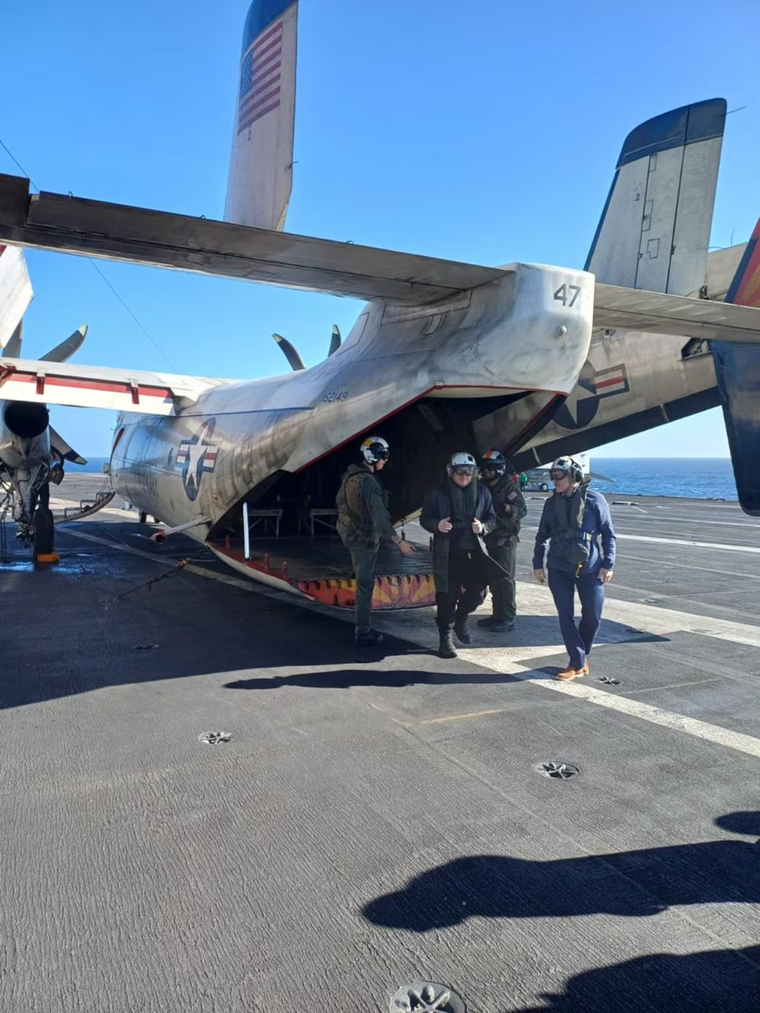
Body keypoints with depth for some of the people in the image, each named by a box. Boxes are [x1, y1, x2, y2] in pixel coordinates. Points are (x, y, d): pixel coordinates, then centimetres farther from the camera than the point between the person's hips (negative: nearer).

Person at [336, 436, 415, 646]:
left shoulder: (351, 475, 6)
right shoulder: (368, 482, -23)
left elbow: (341, 502, 18)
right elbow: (379, 516, -28)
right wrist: (399, 542, -29)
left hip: (353, 534, 9)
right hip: (365, 538, -9)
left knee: (363, 582, 16)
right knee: (365, 584, -2)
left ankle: (363, 628, 24)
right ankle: (363, 633, 5)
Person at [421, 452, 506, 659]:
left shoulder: (482, 491, 3)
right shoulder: (438, 493, -4)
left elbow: (492, 518, 9)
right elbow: (425, 518, 2)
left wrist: (483, 527, -13)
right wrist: (437, 525, -20)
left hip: (474, 550, 3)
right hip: (447, 552, -2)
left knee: (478, 591, -1)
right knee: (447, 596, 1)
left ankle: (460, 618, 30)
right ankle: (445, 638, 14)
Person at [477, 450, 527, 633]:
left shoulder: (509, 486, -10)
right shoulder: (486, 487, 12)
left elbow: (522, 510, -20)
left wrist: (508, 508, -38)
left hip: (505, 540, -8)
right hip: (492, 539, 8)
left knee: (505, 579, -7)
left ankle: (508, 619, -3)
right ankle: (497, 615, 20)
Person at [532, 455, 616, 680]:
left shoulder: (594, 500, -5)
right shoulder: (552, 503, 4)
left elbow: (608, 533, -1)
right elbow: (542, 535, 11)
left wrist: (608, 563, -5)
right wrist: (538, 563, 8)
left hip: (590, 569, -2)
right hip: (558, 569, 2)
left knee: (592, 616, 6)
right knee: (565, 617, 1)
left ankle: (582, 657, 30)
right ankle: (578, 663, 11)